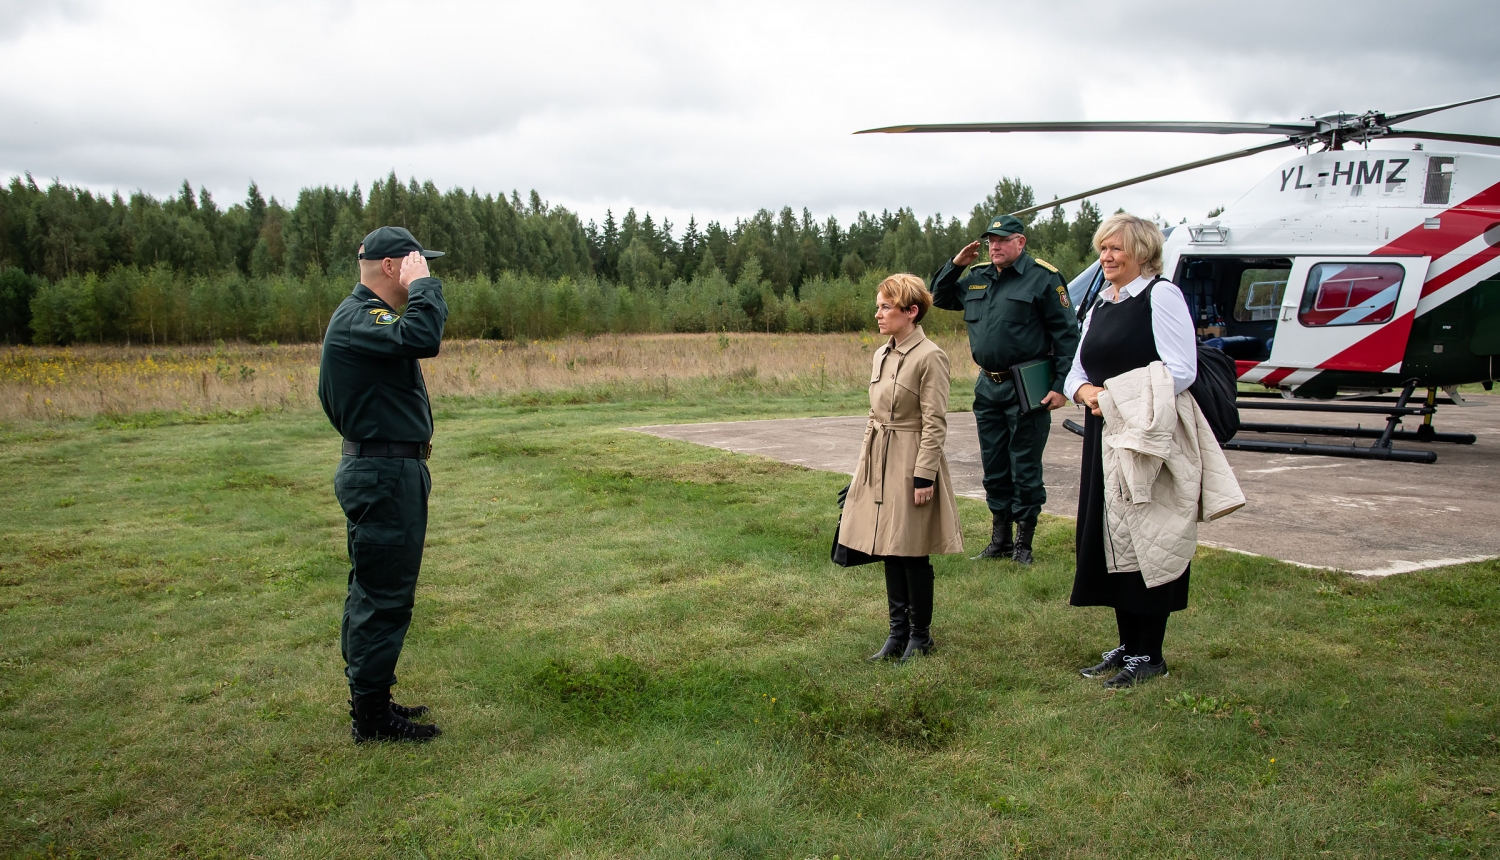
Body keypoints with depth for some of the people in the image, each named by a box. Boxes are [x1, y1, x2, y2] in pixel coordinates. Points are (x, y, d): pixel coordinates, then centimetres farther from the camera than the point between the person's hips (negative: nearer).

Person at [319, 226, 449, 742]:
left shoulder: (366, 315, 17)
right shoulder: (358, 319, -18)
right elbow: (423, 337, -35)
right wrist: (423, 284, -20)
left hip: (383, 472, 11)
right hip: (385, 476, -11)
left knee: (373, 593, 17)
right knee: (384, 598, -3)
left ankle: (368, 700, 29)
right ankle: (371, 718, 6)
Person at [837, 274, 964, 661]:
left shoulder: (930, 357, -13)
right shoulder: (882, 354, 11)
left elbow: (935, 424, -15)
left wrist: (924, 476, -17)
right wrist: (866, 461, 15)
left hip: (912, 464, -8)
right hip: (880, 463, 8)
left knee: (912, 553, 1)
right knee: (888, 550, 12)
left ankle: (920, 635, 17)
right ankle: (898, 631, 24)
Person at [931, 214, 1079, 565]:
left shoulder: (1043, 278, -7)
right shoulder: (976, 278, 11)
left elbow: (1067, 334, -9)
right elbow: (939, 297, 23)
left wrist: (1061, 385, -14)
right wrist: (955, 265, 6)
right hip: (988, 387, 7)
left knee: (1025, 468, 1)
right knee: (994, 467, 13)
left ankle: (1024, 542, 12)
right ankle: (1000, 540, 25)